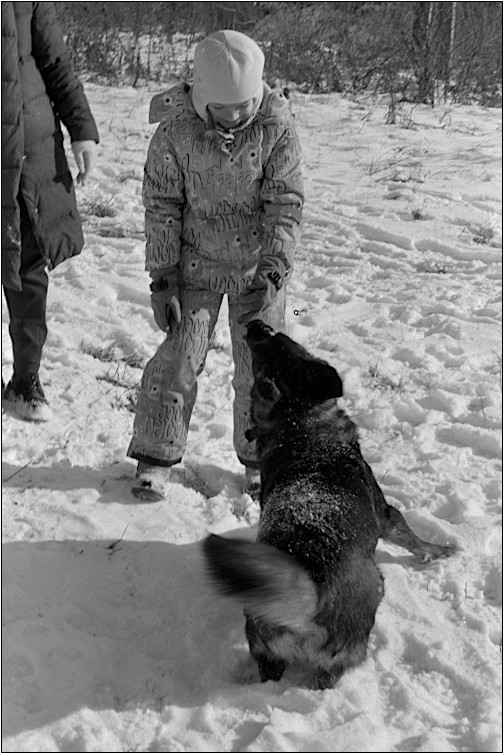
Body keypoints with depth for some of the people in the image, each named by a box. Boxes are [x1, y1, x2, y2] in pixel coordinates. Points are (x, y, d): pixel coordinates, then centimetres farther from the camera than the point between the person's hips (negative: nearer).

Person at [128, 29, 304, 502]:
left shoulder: (276, 126, -15)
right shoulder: (176, 130, -15)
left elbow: (286, 205, -13)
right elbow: (161, 207, -9)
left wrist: (272, 272, -23)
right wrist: (162, 280, -10)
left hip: (259, 265, 1)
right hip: (196, 263, 0)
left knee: (260, 365, 4)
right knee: (179, 359, -2)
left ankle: (259, 459, 22)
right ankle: (155, 457, 13)